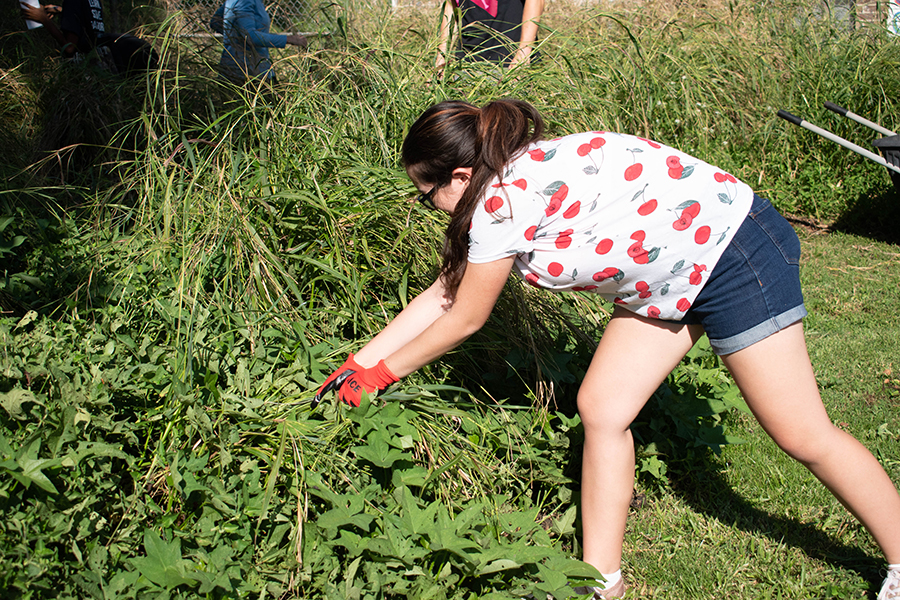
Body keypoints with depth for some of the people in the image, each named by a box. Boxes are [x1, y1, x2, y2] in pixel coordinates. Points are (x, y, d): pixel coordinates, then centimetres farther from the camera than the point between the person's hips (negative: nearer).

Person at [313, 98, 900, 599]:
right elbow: (444, 292, 12)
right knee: (602, 409, 2)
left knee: (802, 434, -2)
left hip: (736, 252, -10)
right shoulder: (511, 183, 5)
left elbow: (464, 319, -12)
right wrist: (359, 363, 13)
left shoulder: (505, 199, -24)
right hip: (669, 280, 10)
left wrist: (382, 373, 2)